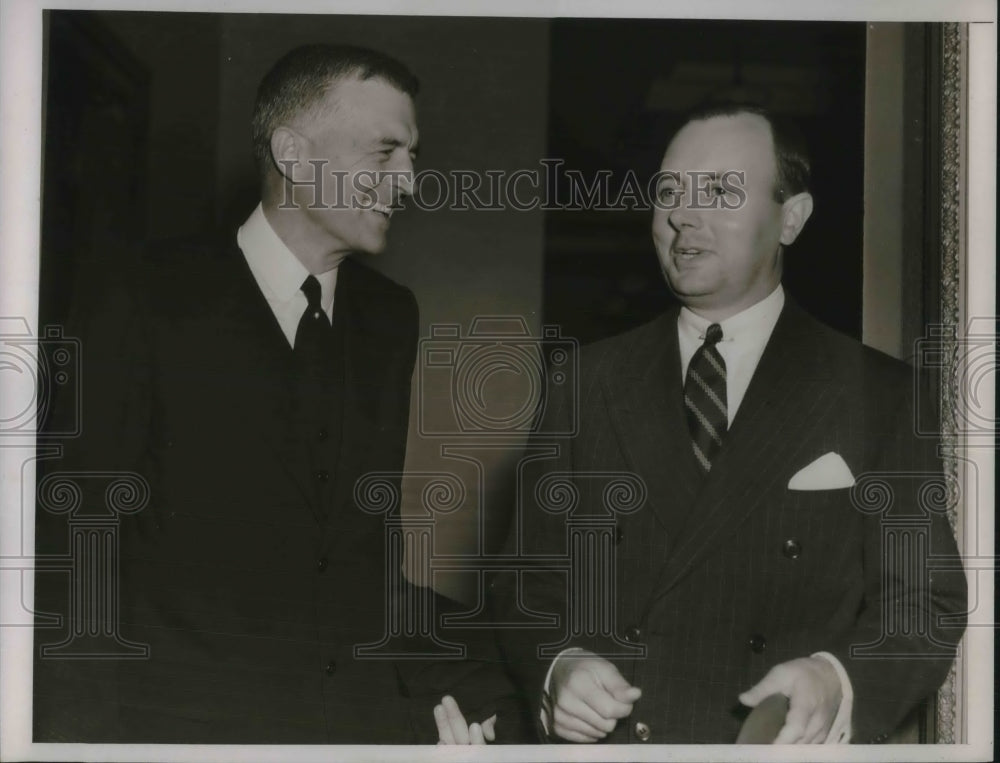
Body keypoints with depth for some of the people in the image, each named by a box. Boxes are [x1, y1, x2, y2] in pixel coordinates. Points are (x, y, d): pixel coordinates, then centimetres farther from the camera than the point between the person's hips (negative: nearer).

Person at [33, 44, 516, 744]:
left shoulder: (391, 317, 9)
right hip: (183, 717, -4)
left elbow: (370, 536, 12)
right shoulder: (153, 304, -5)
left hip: (366, 713, 5)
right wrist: (77, 733, -13)